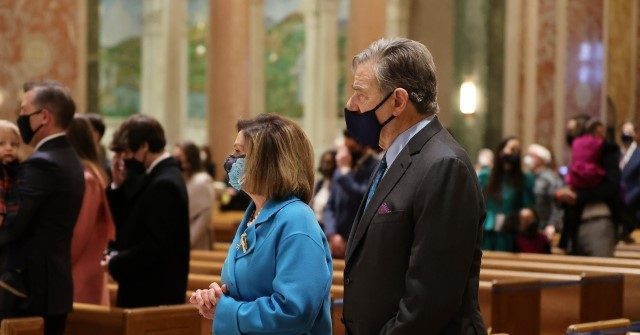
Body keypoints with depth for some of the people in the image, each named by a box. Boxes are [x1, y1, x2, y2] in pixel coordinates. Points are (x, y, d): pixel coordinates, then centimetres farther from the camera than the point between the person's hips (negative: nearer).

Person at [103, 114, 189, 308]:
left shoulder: (164, 184, -18)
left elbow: (157, 245, -23)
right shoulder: (160, 176, 13)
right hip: (151, 290, 10)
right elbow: (131, 223, 16)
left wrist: (116, 263, -14)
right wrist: (118, 186, 6)